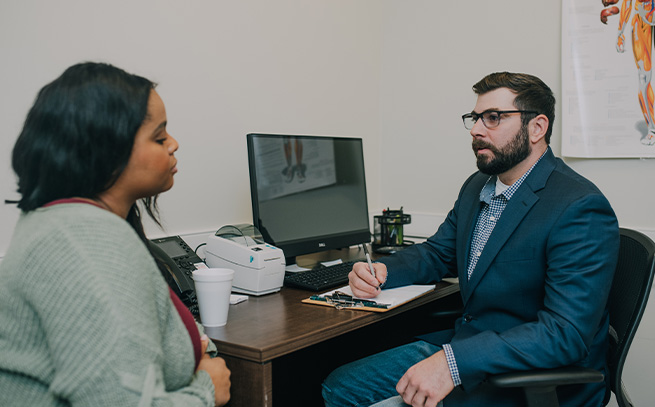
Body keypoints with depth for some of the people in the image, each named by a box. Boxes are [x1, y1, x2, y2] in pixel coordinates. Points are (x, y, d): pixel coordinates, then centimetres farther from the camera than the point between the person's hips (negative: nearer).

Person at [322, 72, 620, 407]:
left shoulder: (581, 210, -20)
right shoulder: (476, 187, 8)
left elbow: (566, 334, -28)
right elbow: (437, 253, 20)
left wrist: (454, 361, -35)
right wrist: (382, 271, -3)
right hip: (465, 347, 8)